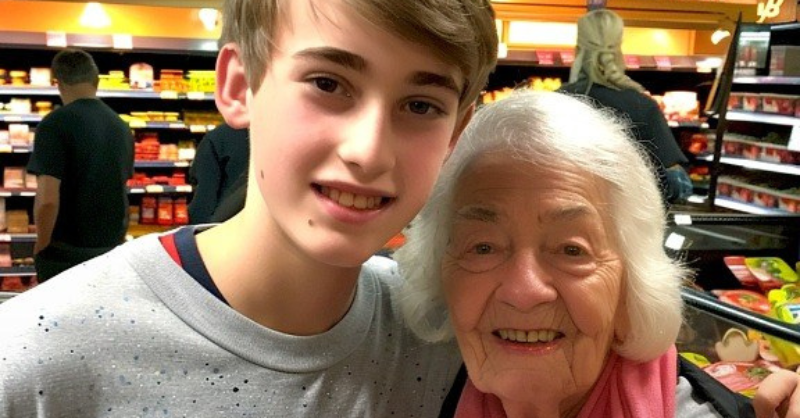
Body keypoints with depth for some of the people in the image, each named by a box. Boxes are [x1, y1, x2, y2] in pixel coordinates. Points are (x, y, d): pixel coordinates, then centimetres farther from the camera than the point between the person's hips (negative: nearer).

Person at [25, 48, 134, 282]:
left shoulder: (55, 124, -15)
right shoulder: (121, 127, 5)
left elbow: (47, 199, -22)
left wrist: (42, 245, -7)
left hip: (65, 250, -5)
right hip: (112, 246, 6)